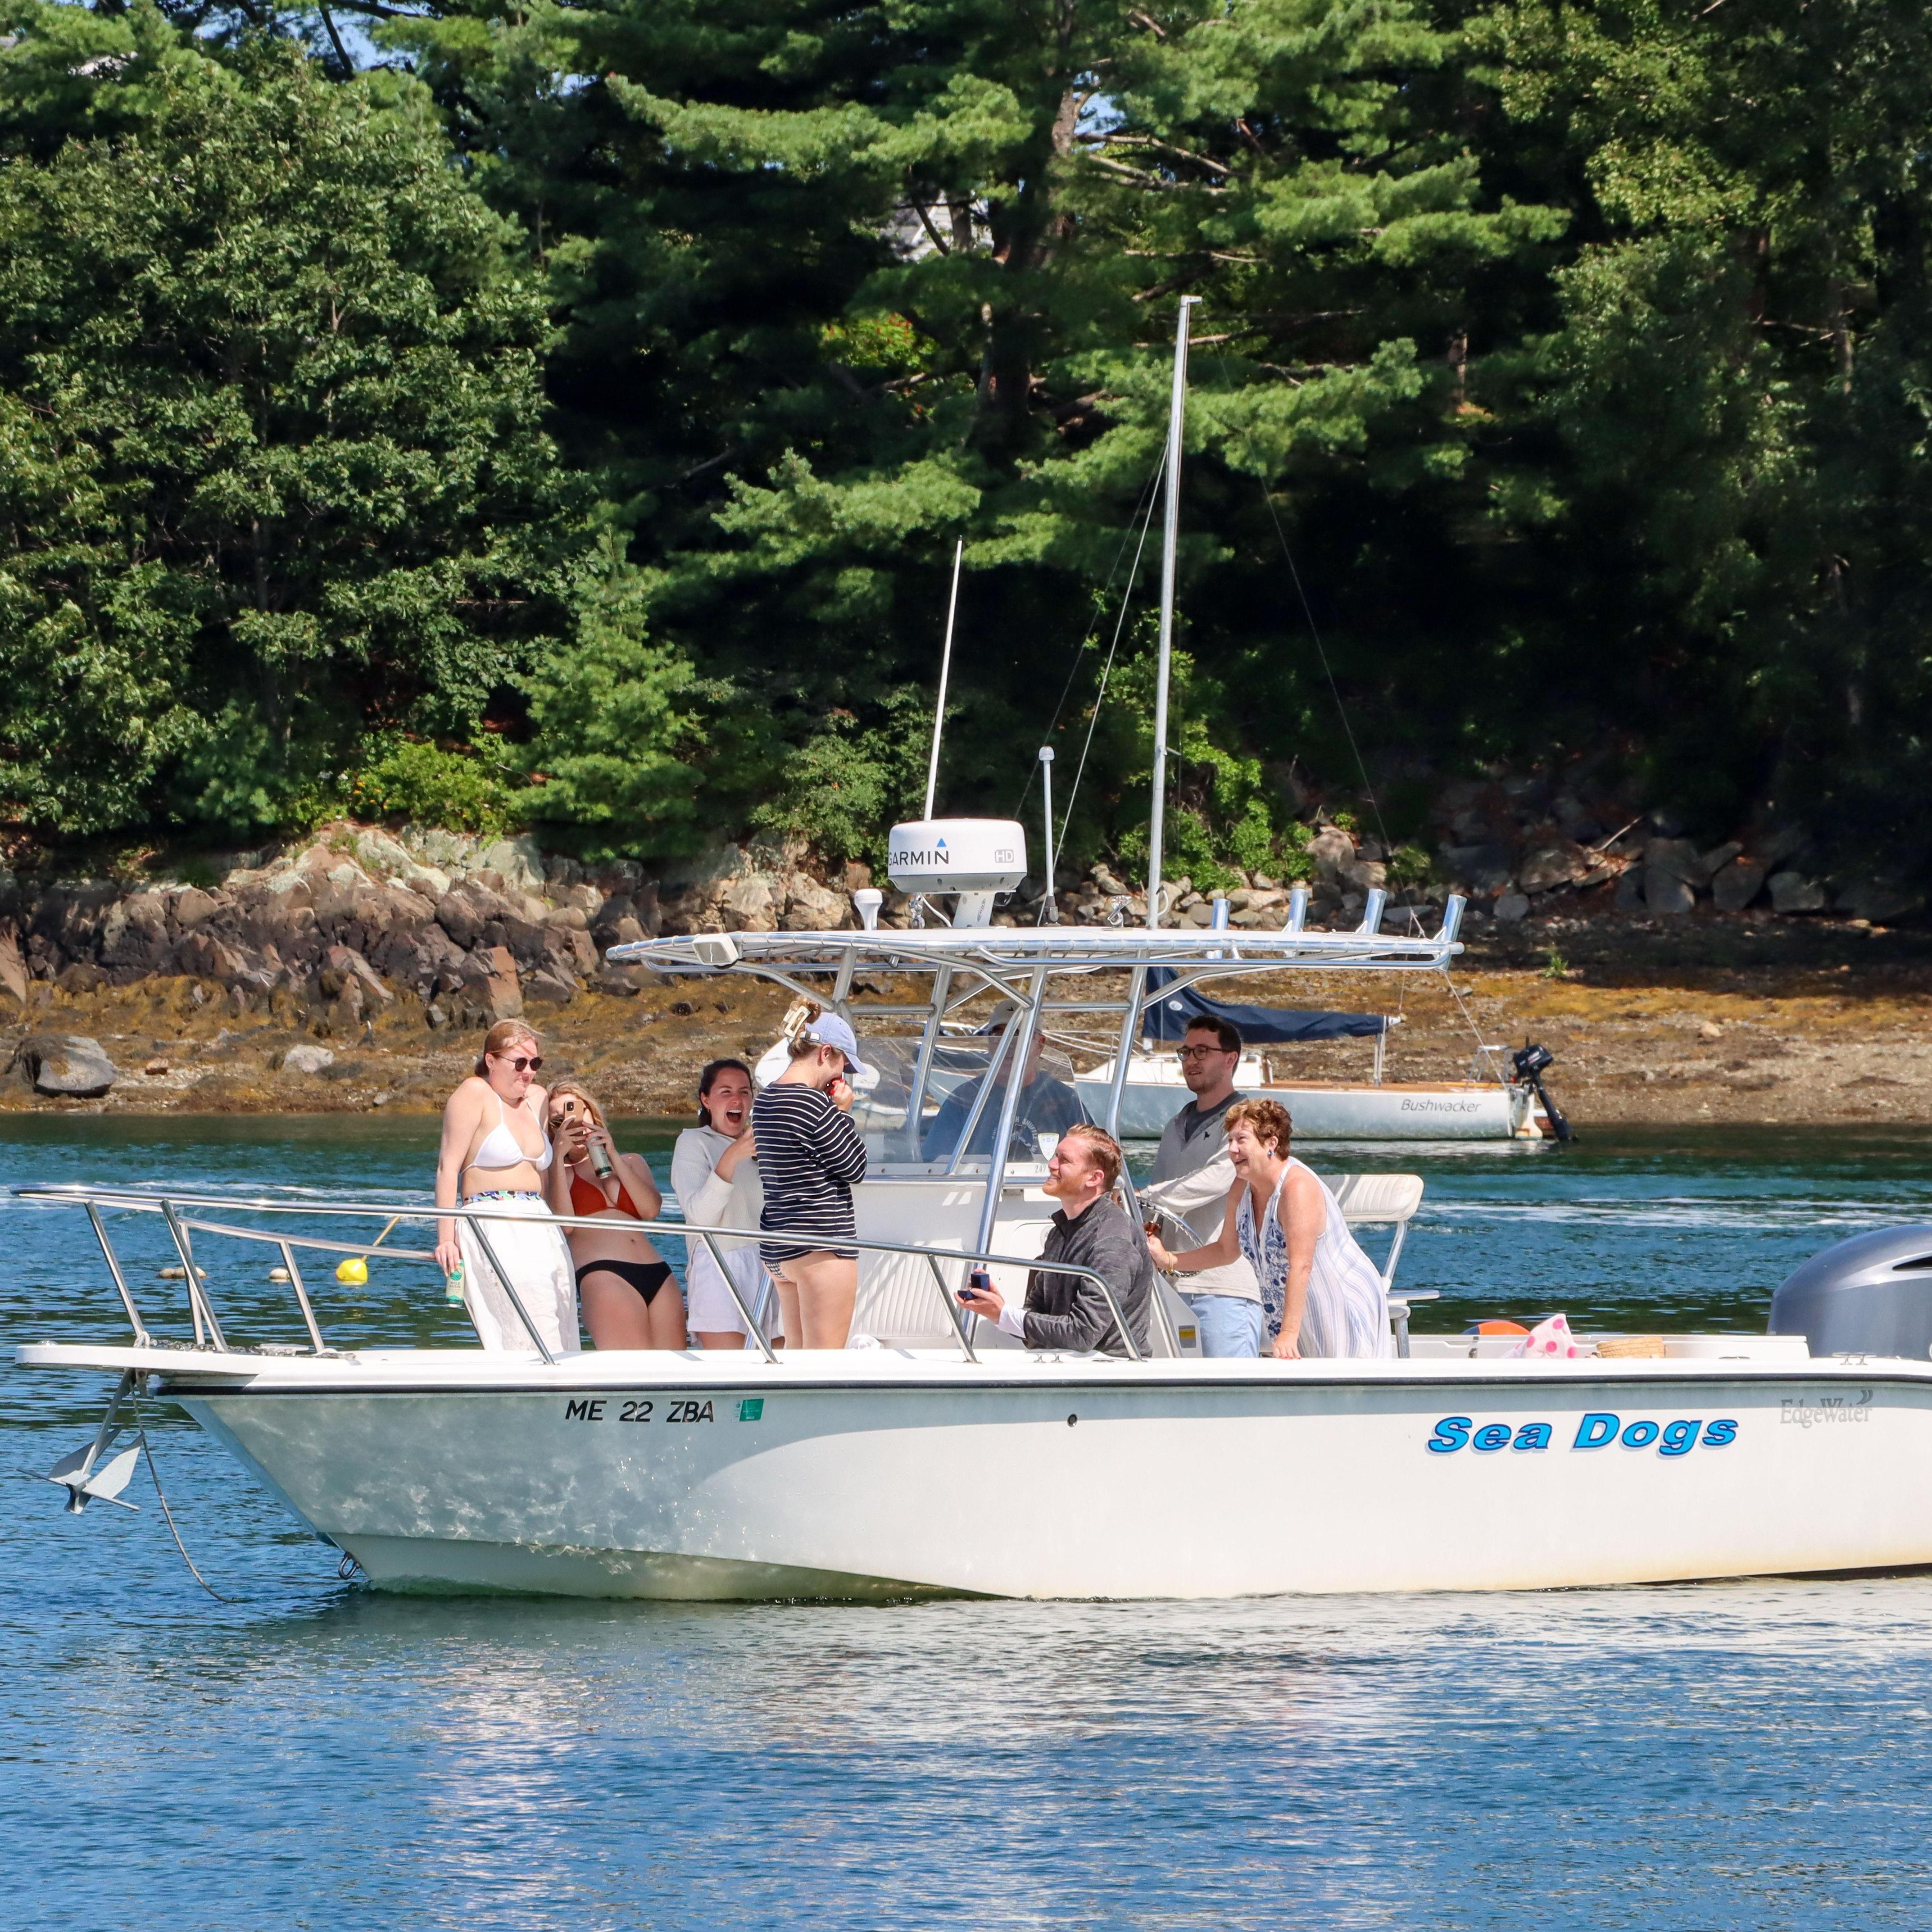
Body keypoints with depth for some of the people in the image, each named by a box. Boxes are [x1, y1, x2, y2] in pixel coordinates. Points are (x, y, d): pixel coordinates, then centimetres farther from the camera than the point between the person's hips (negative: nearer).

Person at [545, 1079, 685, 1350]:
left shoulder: (631, 1163, 26)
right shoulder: (557, 1174, 16)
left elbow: (651, 1210, 6)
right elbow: (564, 1225, -5)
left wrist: (613, 1156, 2)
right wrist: (559, 1157, -2)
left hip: (659, 1276, 5)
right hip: (603, 1275, -5)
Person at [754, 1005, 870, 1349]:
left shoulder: (765, 1101, 12)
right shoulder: (812, 1103, -16)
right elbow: (855, 1168, -10)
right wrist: (843, 1112, 0)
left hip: (776, 1248, 9)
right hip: (820, 1243, -9)